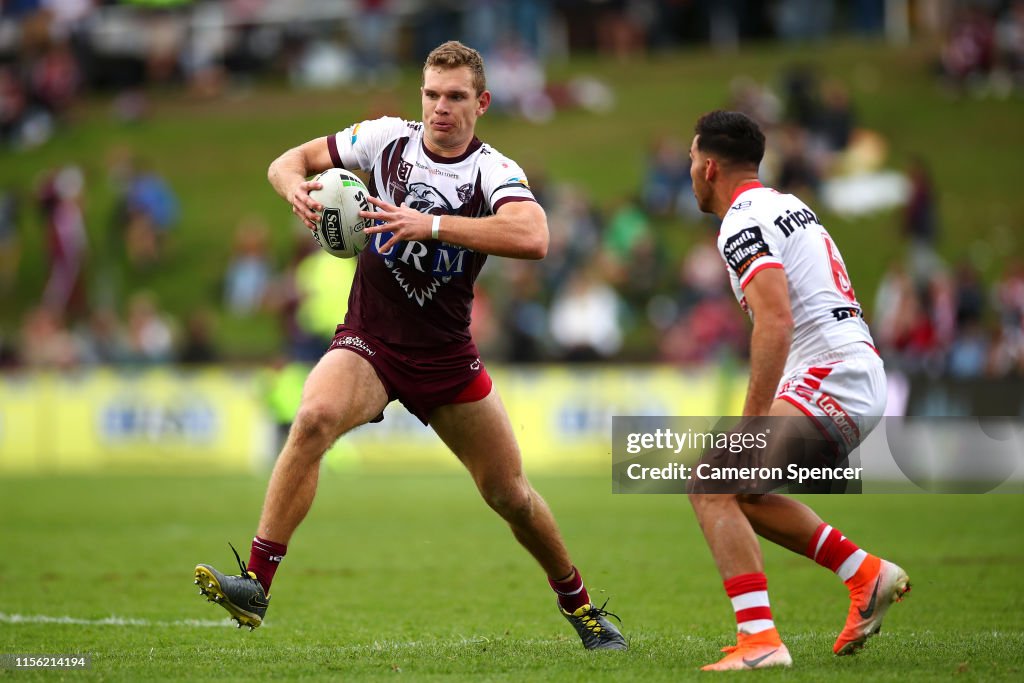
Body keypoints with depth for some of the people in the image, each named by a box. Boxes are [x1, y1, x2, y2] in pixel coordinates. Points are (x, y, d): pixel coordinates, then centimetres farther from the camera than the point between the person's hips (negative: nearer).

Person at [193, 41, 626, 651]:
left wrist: (431, 224, -38)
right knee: (315, 418, -31)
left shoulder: (496, 172, -11)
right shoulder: (388, 138, -3)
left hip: (447, 358, 0)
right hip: (369, 342, 0)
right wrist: (298, 189, -20)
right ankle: (255, 585, -33)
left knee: (511, 495, 7)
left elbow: (533, 238, -32)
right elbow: (289, 161, 5)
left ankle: (580, 605, 33)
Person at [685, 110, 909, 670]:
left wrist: (752, 419, -27)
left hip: (830, 374, -10)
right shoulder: (790, 207, 20)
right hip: (863, 370, 10)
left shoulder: (743, 225, -11)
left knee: (710, 486, -18)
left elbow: (776, 321, -24)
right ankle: (865, 574, 17)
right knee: (739, 491, 20)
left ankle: (759, 639, -28)